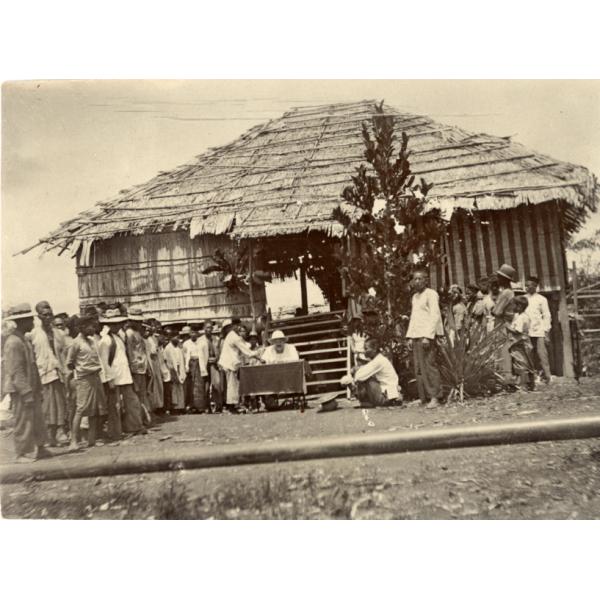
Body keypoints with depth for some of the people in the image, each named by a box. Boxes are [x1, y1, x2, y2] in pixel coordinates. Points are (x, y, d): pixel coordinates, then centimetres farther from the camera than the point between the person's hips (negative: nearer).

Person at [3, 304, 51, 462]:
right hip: (20, 390, -9)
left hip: (30, 388, 9)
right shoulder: (13, 342, -17)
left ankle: (38, 449, 26)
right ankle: (22, 453, 13)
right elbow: (16, 371, -21)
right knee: (24, 422, 1)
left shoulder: (24, 339, 13)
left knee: (37, 421, 15)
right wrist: (26, 392, -21)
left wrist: (36, 390, 18)